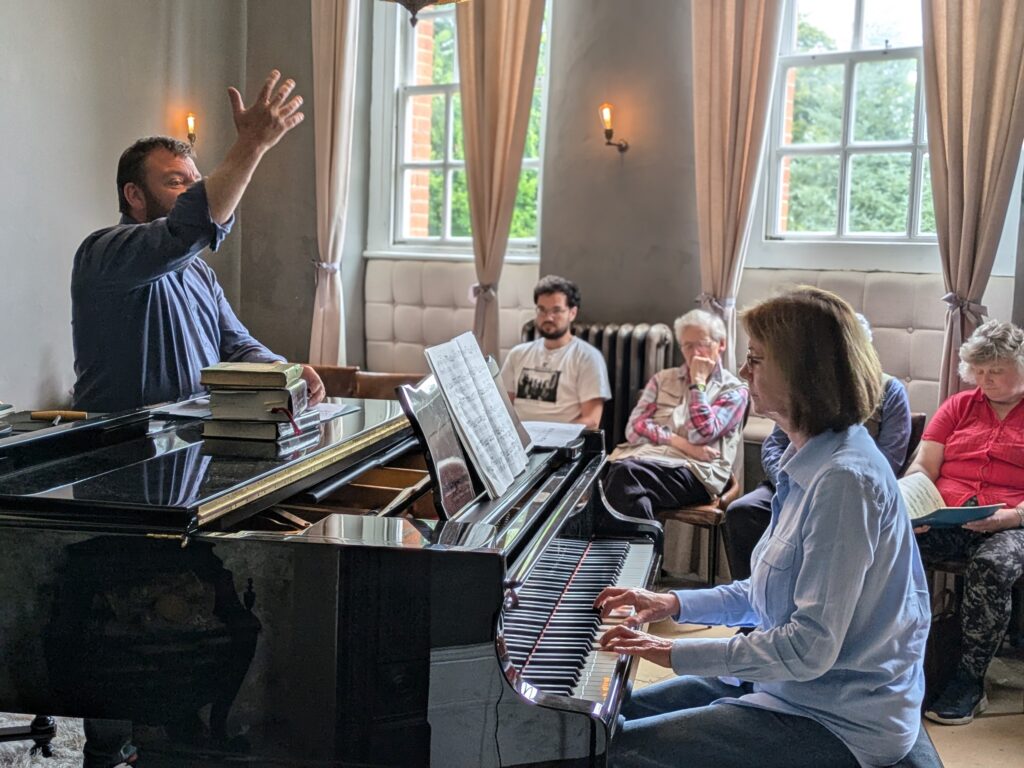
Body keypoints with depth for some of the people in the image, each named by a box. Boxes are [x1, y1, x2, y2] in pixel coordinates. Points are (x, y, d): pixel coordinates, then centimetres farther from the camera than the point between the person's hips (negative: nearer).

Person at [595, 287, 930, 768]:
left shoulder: (844, 479, -25)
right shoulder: (814, 462, 7)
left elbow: (811, 648, -27)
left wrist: (677, 653, -21)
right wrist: (674, 604, 8)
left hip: (837, 727, -10)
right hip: (791, 683, 10)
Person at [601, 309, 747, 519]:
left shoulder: (734, 390, 10)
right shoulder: (663, 379, 22)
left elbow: (701, 436, -6)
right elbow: (635, 427, 8)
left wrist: (697, 382, 0)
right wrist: (681, 443, -6)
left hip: (695, 471, -4)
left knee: (624, 473, -33)